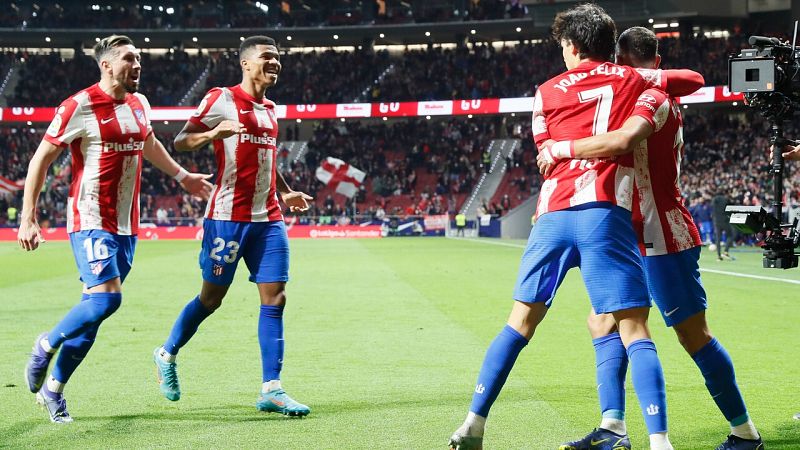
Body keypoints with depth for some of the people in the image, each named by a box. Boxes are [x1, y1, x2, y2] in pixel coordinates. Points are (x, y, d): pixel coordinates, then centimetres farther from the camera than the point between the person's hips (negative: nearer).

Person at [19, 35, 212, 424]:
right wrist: (28, 218, -11)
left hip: (127, 225, 7)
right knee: (106, 298, -19)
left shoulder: (139, 104, 11)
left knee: (95, 307, 6)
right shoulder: (80, 107, -11)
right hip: (90, 221, -7)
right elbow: (40, 160, -7)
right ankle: (46, 345, 7)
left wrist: (182, 176, 43)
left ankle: (54, 387, 17)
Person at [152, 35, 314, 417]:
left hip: (268, 220, 7)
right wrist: (213, 133, -27)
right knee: (211, 297, 4)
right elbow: (180, 141, -8)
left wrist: (285, 192, 19)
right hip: (228, 217, -6)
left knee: (275, 299, -3)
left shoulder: (269, 110, 17)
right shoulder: (222, 99, -5)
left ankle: (271, 390, -2)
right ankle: (167, 354, 29)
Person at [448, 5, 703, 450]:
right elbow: (695, 79, 27)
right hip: (606, 211, -2)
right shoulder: (632, 80, 13)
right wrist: (657, 79, 42)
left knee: (521, 322, 13)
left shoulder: (548, 92, 16)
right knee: (633, 329, -4)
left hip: (554, 211, 2)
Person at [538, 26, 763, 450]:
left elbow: (621, 141, -34)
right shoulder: (660, 100, 16)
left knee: (694, 335, -4)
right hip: (641, 239, 10)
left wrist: (560, 149, -25)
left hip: (663, 238, -10)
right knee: (603, 321, 6)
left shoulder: (652, 98, -14)